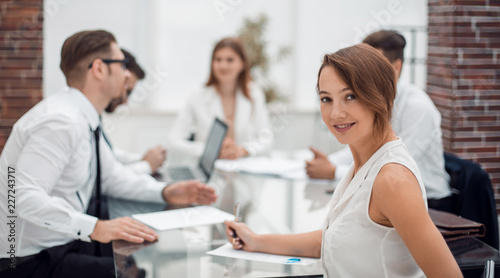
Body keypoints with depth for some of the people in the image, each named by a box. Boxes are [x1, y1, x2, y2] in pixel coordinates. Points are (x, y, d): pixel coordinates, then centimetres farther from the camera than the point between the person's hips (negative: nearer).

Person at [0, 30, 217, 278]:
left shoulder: (84, 118, 9)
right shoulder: (62, 122, -21)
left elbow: (110, 175, 20)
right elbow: (25, 196, -30)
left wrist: (165, 192, 6)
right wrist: (95, 227, -36)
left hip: (66, 244, 10)